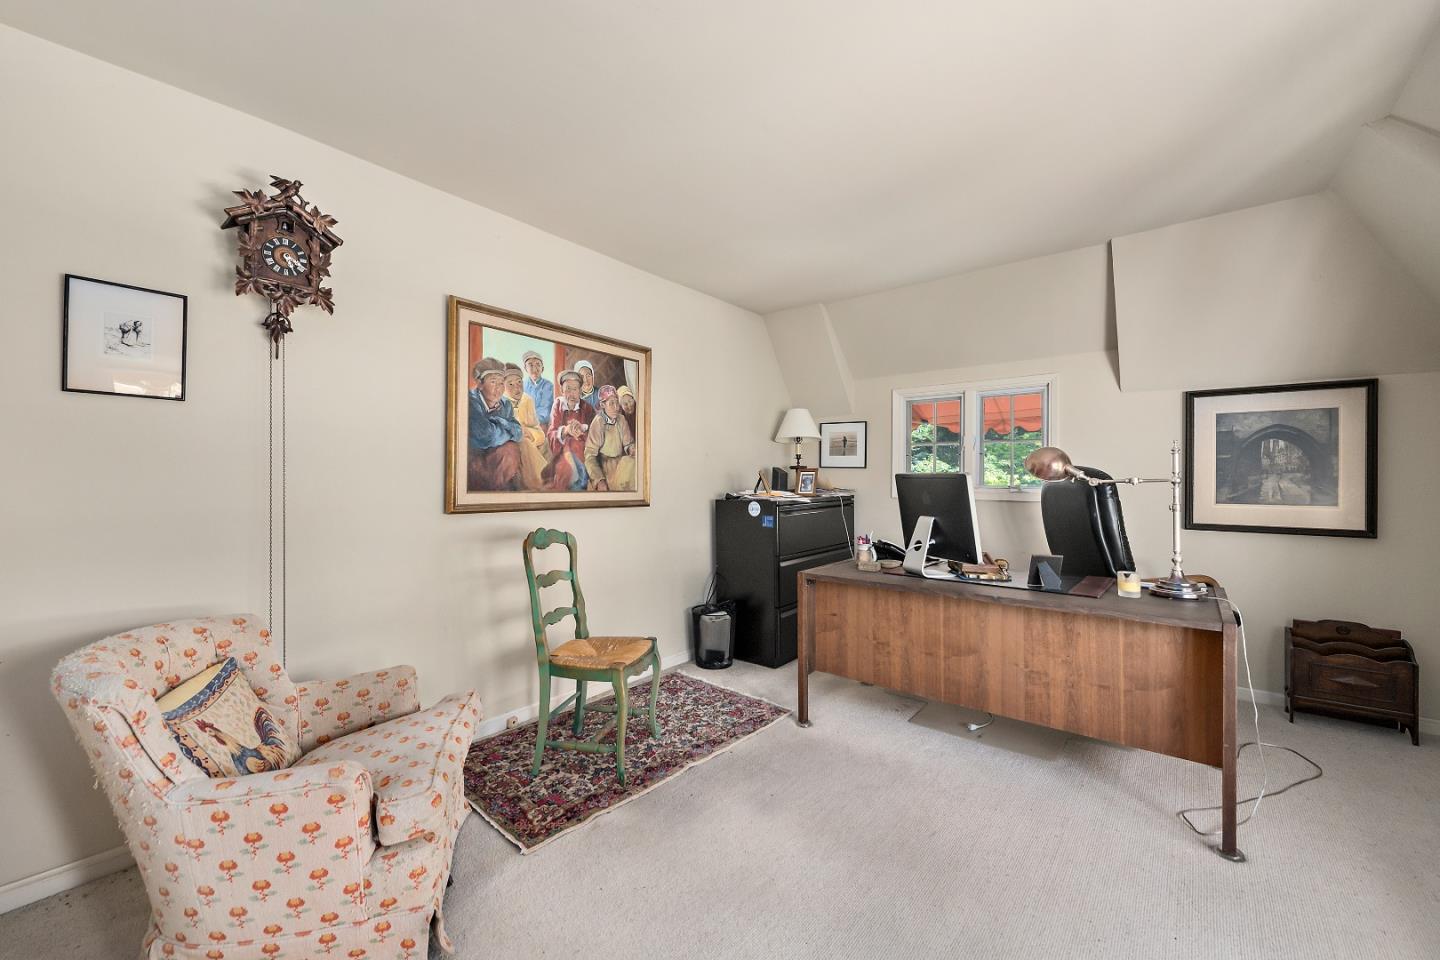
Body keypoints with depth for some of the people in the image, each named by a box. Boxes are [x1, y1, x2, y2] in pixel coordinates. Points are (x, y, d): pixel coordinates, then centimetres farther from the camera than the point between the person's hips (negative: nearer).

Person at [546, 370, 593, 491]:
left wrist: (582, 427, -27)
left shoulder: (587, 408, 5)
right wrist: (565, 430, -27)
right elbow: (550, 435, -5)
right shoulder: (558, 407, 5)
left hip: (582, 449, 0)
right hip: (561, 449, 0)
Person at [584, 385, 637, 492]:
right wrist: (599, 480, -27)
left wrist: (632, 449, -18)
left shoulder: (621, 419, 1)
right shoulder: (598, 422, -14)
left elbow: (628, 444, 7)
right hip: (604, 464, -5)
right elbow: (590, 455, -16)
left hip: (621, 462, 5)